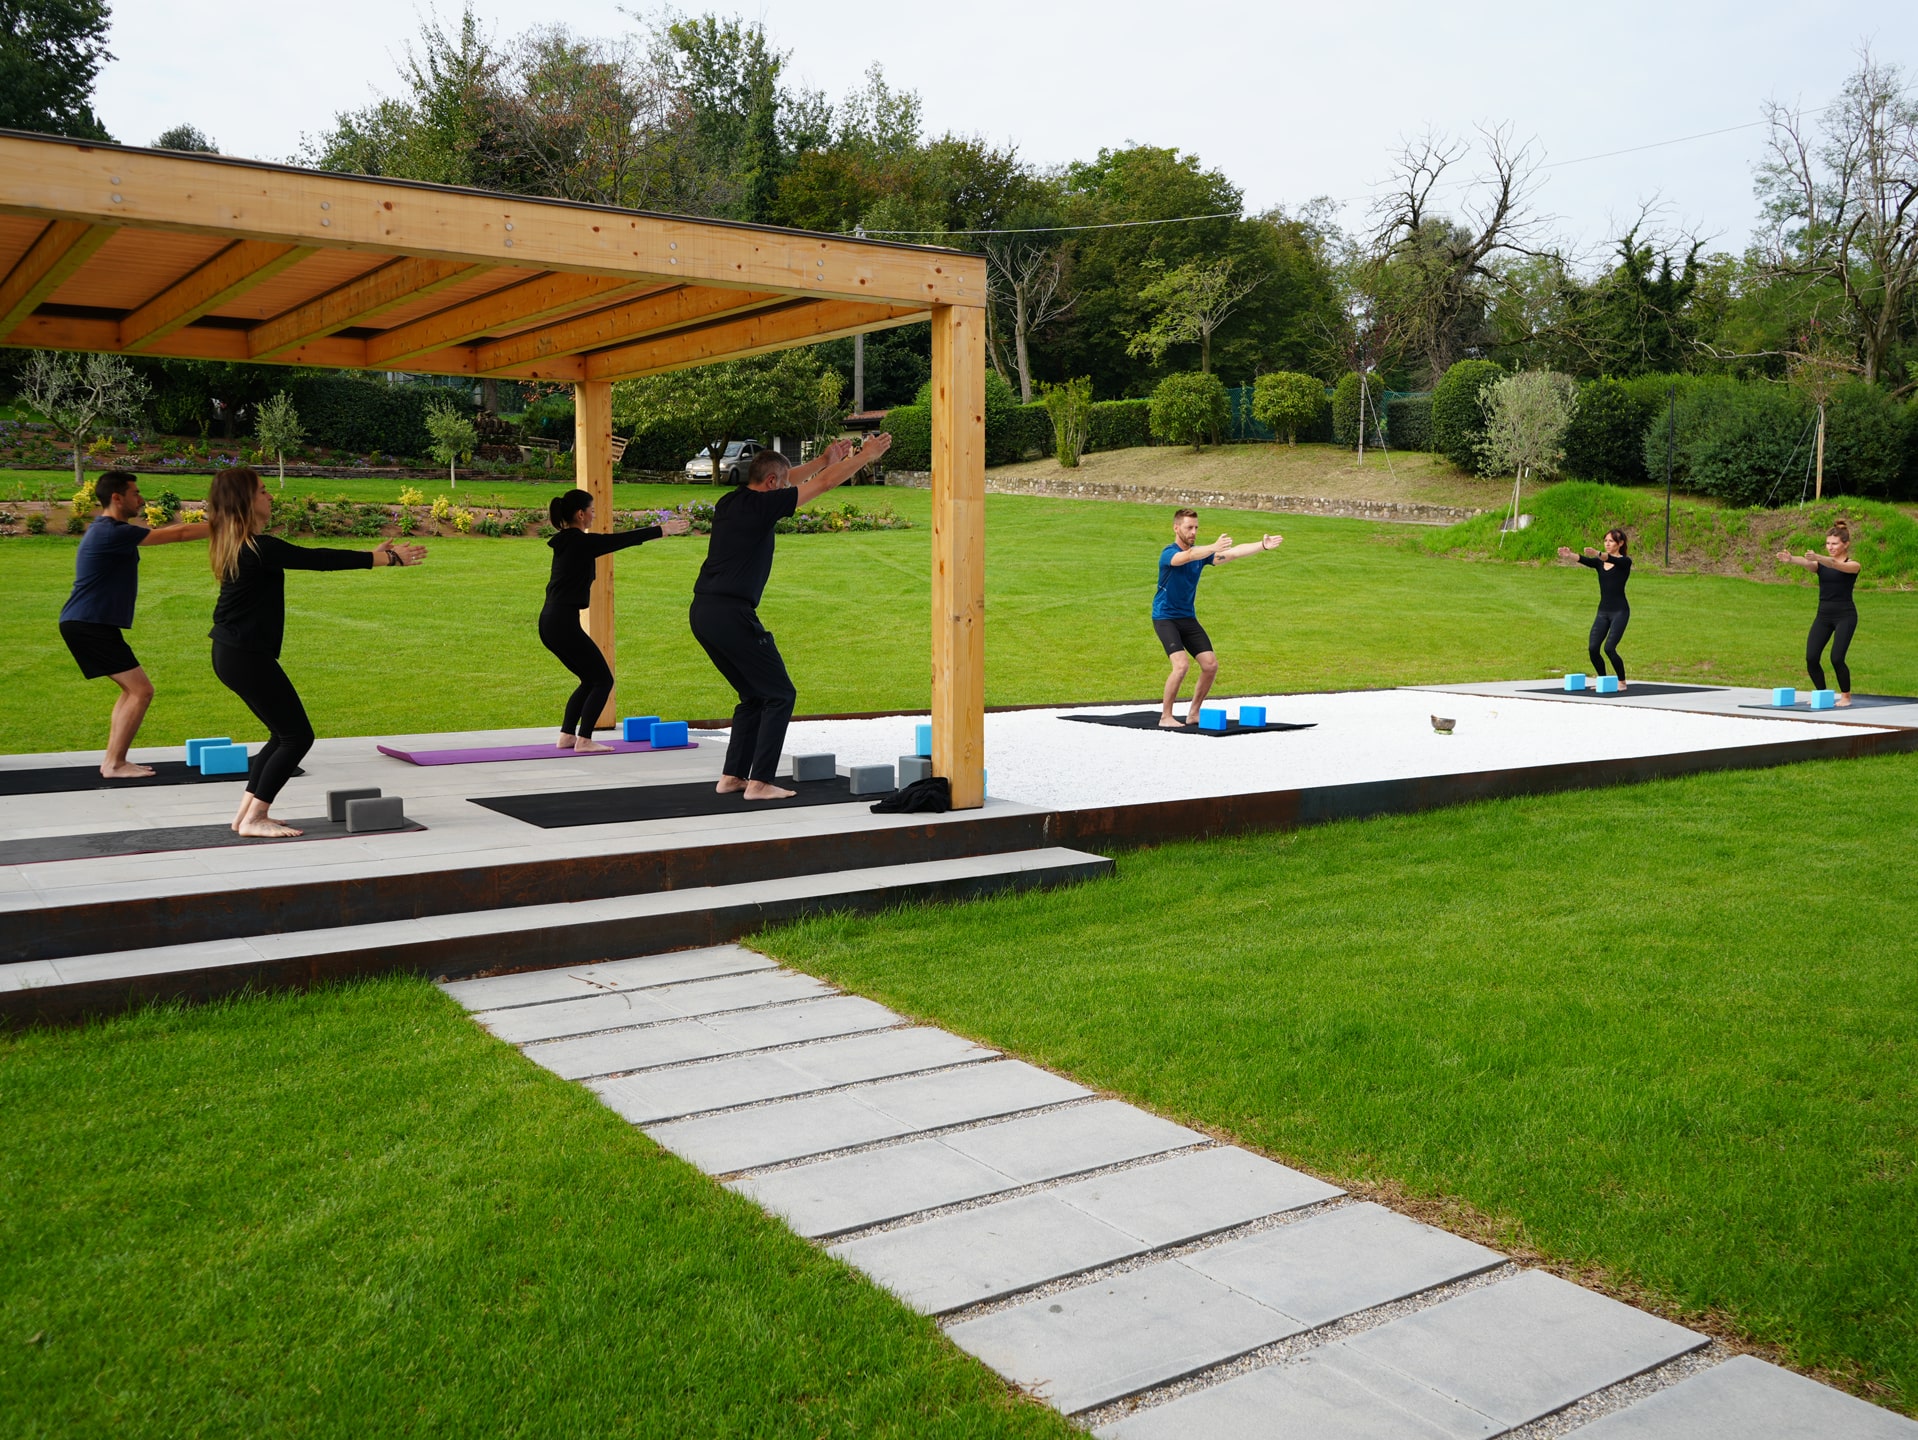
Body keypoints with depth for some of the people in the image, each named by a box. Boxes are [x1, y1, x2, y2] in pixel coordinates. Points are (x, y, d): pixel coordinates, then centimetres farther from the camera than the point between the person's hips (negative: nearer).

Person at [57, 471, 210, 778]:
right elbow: (178, 534, -15)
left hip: (88, 625, 11)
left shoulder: (110, 530, 16)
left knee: (132, 690, 15)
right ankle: (114, 764, -8)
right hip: (89, 625, -11)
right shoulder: (113, 533, -17)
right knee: (141, 691, -10)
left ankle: (113, 760, 15)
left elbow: (169, 533, 23)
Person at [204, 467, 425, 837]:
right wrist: (388, 558, -7)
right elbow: (321, 560, -15)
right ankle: (254, 819, 2)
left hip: (233, 654, 10)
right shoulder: (259, 548, -19)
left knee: (284, 734, 17)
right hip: (247, 657, -10)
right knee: (297, 736, -2)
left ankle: (248, 812, 20)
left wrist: (371, 555, 15)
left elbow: (311, 558, 15)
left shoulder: (236, 544, 11)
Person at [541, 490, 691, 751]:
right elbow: (623, 540, -4)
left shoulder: (567, 542, 14)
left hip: (551, 622, 10)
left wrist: (654, 529, 30)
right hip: (563, 623, -10)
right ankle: (584, 740, -3)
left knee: (590, 680, 18)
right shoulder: (581, 542, -13)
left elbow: (617, 541, 25)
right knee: (603, 680, -1)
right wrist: (662, 530, 7)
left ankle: (567, 735, 18)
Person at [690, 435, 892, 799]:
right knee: (779, 695, 1)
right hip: (731, 614, -9)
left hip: (702, 613, 9)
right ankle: (760, 782, -2)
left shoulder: (729, 503, 16)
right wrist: (867, 455, 11)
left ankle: (733, 775, 20)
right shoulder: (761, 505, -8)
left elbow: (783, 480, 33)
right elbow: (824, 483, 0)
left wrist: (824, 460, 39)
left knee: (754, 695, 20)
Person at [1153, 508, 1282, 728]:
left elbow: (1235, 552, -1)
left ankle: (1193, 713, 16)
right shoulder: (1168, 554, -17)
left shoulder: (1200, 553, 4)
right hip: (1165, 617, -7)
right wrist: (1214, 547, -55)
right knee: (1182, 664, -23)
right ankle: (1165, 717, -10)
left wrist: (1262, 545, -13)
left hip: (1188, 618, 7)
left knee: (1210, 665, 0)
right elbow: (1188, 556, -40)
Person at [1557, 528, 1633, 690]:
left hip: (1620, 611, -5)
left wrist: (1597, 553, -49)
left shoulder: (1625, 561, -4)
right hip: (1603, 611, 5)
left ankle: (1622, 682, 2)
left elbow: (1611, 559, -27)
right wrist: (1569, 556, -35)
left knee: (1609, 647, -15)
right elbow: (1585, 561, -12)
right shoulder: (1599, 562, 9)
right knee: (1592, 648, -4)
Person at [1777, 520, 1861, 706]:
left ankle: (1846, 696, 6)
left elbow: (1835, 564, -27)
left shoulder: (1853, 565, -3)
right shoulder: (1821, 564, 7)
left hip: (1845, 615, -4)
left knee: (1836, 658, -14)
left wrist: (1817, 557, -47)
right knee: (1811, 658, -6)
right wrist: (1791, 559, -40)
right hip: (1823, 615, 4)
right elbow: (1806, 563, -17)